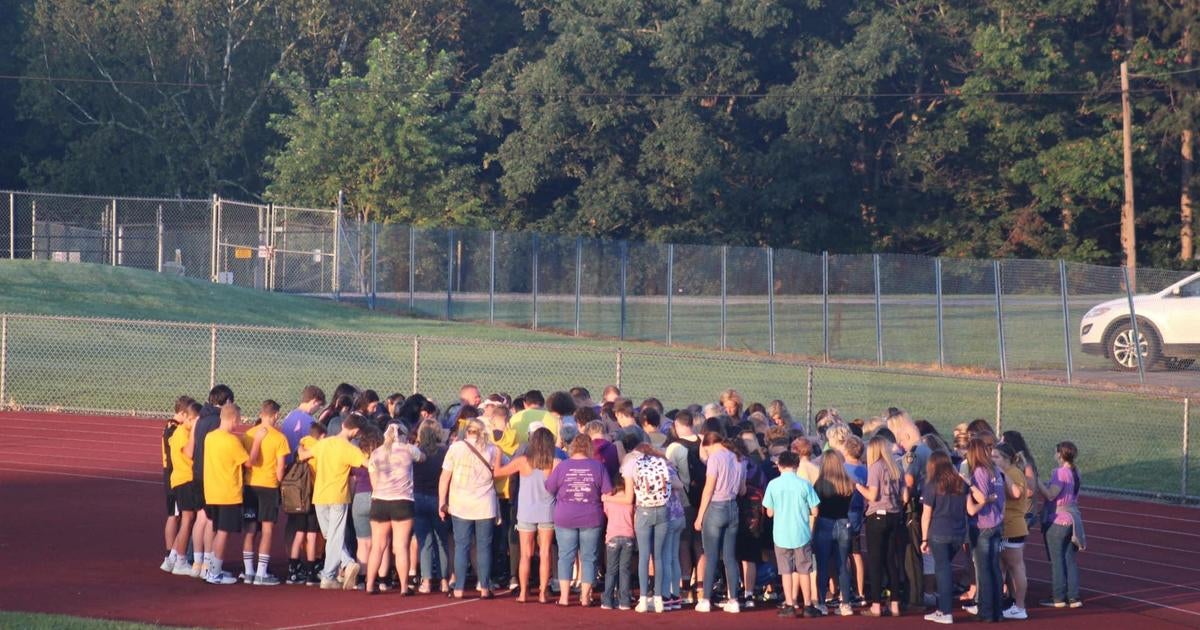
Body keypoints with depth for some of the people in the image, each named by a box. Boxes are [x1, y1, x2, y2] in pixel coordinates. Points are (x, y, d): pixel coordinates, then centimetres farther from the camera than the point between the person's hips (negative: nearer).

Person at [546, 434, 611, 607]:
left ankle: (564, 596, 3)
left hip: (565, 519, 0)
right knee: (588, 558, 8)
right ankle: (585, 596, 7)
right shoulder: (598, 467, -4)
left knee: (565, 556, 7)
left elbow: (549, 489, 4)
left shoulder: (562, 466, -5)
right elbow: (608, 493, -1)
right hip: (591, 520, 0)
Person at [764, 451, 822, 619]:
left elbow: (769, 512, 1)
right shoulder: (804, 484, -6)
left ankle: (789, 605, 6)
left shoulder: (773, 484, -5)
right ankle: (808, 605, 12)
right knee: (804, 570, 9)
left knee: (786, 571, 8)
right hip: (802, 534, 0)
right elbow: (814, 511, -1)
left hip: (781, 534, 0)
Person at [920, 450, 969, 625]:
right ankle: (942, 608, 16)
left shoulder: (932, 485, -6)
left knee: (943, 569, 2)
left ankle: (946, 613, 2)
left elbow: (926, 514, -6)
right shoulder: (961, 483, 7)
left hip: (939, 533, -4)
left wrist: (924, 539, -1)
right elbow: (968, 508, 10)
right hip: (959, 532, 4)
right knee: (945, 567, 16)